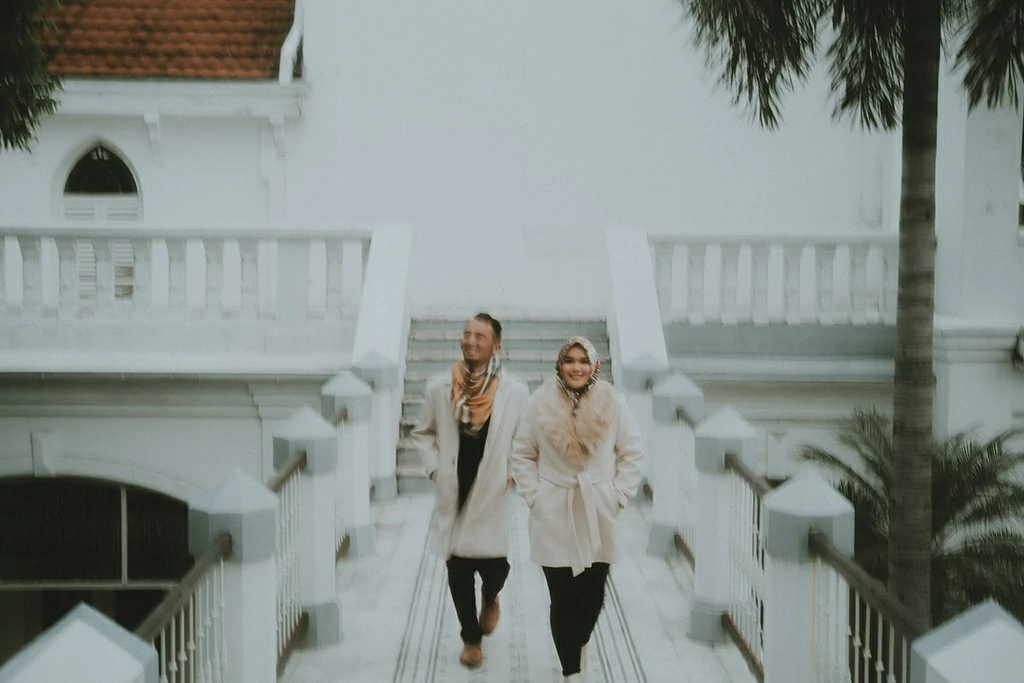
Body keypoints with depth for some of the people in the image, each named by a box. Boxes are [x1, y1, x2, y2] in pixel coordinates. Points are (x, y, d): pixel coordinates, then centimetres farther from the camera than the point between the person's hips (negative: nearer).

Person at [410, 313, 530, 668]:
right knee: (458, 569, 6)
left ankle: (490, 599, 33)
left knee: (493, 564, -4)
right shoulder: (439, 387, -2)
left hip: (492, 493, -1)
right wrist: (434, 467, 2)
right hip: (453, 493, 2)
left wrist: (514, 470, -4)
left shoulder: (515, 391, -7)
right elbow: (423, 432, 12)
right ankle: (471, 637, 25)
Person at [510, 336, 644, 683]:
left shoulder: (612, 403, -3)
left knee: (593, 595, 7)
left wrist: (619, 496, -2)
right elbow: (522, 455, 5)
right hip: (554, 516, -1)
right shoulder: (541, 404, -4)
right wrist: (534, 496, -2)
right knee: (563, 597, -3)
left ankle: (580, 642, 39)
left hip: (599, 516, 1)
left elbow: (633, 452, 4)